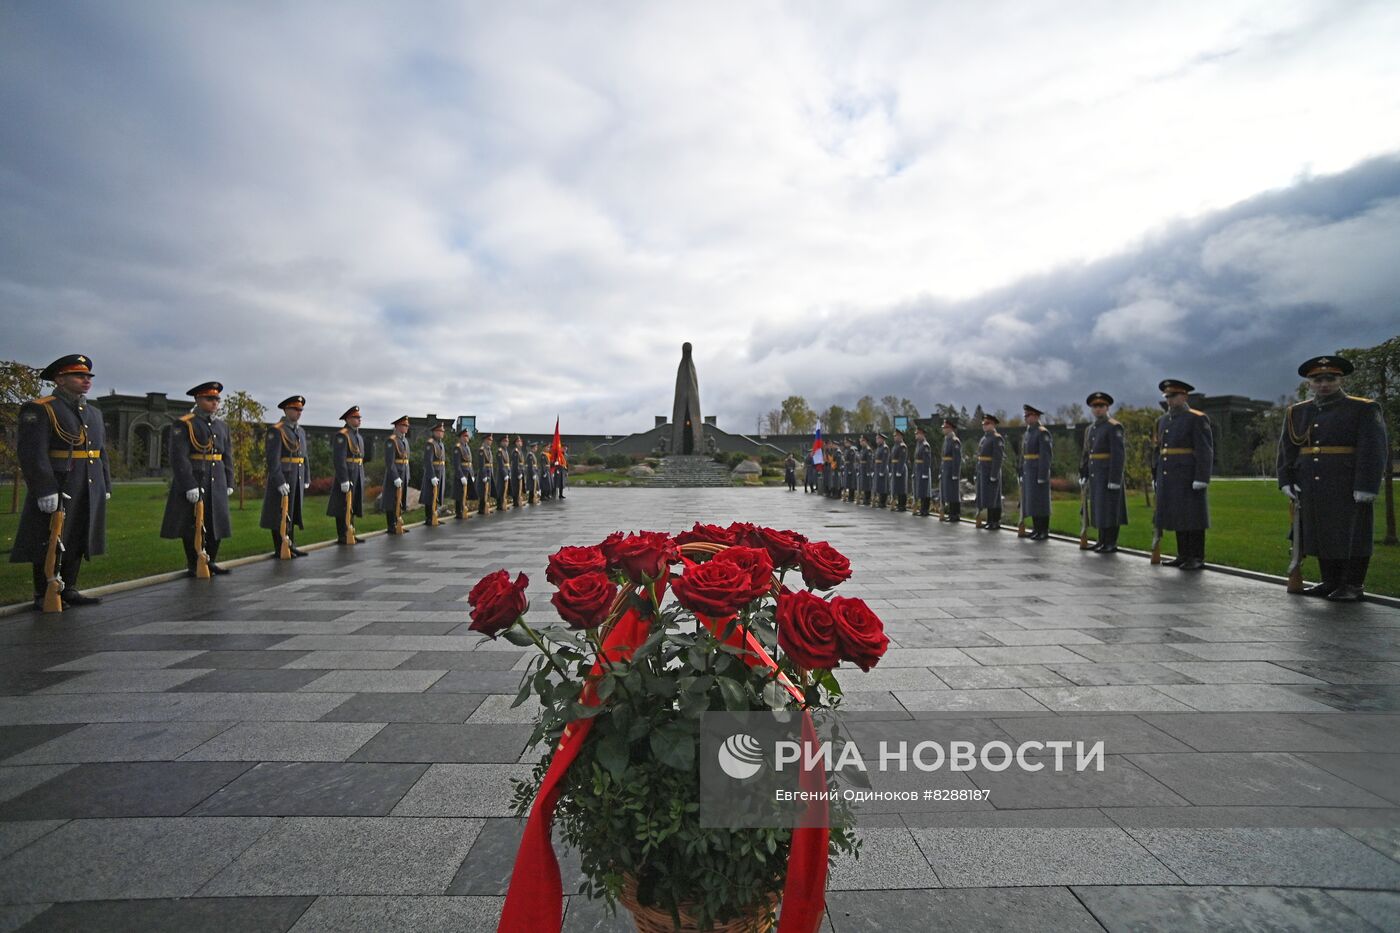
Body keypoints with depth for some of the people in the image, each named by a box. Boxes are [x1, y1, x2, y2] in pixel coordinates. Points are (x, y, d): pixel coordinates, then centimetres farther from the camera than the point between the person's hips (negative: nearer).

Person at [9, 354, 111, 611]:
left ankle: (68, 590, 19)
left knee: (77, 542, 10)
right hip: (55, 491, -7)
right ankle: (43, 596, 10)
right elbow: (32, 453, -15)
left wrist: (106, 486, 15)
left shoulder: (93, 412, 16)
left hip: (89, 492, 7)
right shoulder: (38, 410, -7)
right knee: (49, 545, 0)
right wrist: (45, 491, -21)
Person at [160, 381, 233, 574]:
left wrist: (229, 483, 10)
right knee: (192, 525, 1)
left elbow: (227, 456, 16)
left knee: (216, 523, 7)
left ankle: (210, 562, 18)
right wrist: (189, 486, -20)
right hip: (192, 481, -6)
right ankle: (194, 566, 11)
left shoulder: (222, 425, 13)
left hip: (216, 483, 6)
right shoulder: (184, 424, -7)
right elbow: (178, 457, -14)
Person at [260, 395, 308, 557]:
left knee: (292, 512, 11)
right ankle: (280, 549, 5)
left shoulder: (300, 431, 14)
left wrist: (306, 479, 13)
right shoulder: (276, 430, -11)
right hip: (282, 478, -8)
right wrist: (280, 482, -22)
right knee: (280, 514, -1)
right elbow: (273, 459, -17)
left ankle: (291, 545, 17)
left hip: (297, 479, 8)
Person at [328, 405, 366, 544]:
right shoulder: (341, 436, -13)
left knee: (352, 506, 12)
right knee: (343, 507, -3)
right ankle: (342, 537, 1)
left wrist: (361, 479, 18)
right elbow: (339, 460, -20)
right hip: (346, 475, -9)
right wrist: (344, 480, -24)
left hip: (357, 477, 9)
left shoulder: (358, 436, 16)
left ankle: (349, 534, 18)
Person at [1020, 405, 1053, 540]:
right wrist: (1022, 473, 16)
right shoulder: (1028, 433, 16)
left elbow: (1045, 456, -18)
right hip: (1029, 473, 9)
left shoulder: (1043, 433, -13)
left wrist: (1042, 476, -21)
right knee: (1031, 501, 10)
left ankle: (1044, 532, -1)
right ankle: (1036, 529, 16)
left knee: (1040, 502, -6)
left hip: (1039, 472, -9)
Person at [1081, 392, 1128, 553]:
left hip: (1109, 473, -8)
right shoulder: (1090, 429, 14)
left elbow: (1119, 454, -17)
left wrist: (1115, 479, -21)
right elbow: (1086, 454, 18)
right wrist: (1083, 474, 13)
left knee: (1109, 508, -6)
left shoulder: (1114, 427, -11)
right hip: (1095, 473, 8)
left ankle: (1111, 544, -1)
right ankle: (1102, 540, 17)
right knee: (1099, 507, 10)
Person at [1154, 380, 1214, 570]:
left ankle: (1197, 558, 4)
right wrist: (1156, 476, 15)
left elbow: (1205, 451, -12)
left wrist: (1201, 479, -17)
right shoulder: (1163, 421, 14)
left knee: (1193, 517, -2)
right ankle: (1183, 556, 16)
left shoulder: (1197, 419, -7)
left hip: (1189, 478, -7)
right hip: (1169, 479, 7)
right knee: (1178, 518, 9)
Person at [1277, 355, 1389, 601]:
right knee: (1321, 534, 8)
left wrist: (1365, 487, -15)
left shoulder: (1364, 409, 0)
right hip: (1311, 490, 4)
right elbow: (1286, 449, 11)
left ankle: (1353, 585, 10)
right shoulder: (1296, 412, 12)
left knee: (1352, 534, 1)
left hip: (1349, 489, -4)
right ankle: (1331, 582, 18)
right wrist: (1287, 481, 1)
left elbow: (1374, 450, -7)